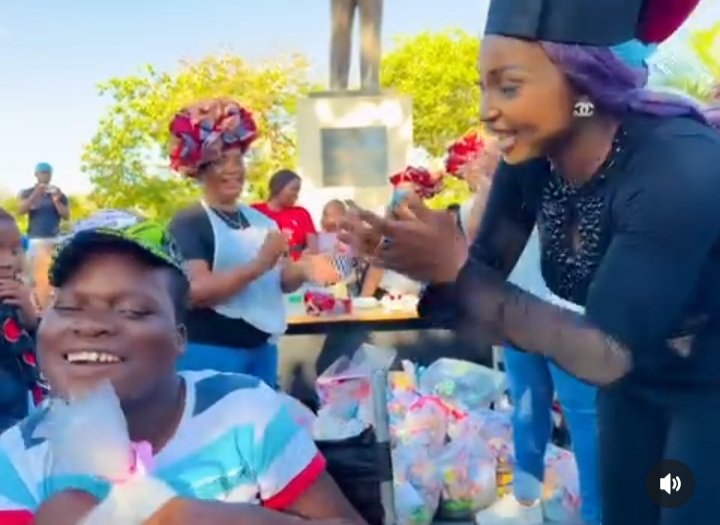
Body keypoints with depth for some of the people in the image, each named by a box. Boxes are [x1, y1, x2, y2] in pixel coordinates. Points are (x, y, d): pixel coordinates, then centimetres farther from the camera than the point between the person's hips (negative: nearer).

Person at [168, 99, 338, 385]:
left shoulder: (261, 220, 10)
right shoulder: (187, 223, -10)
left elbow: (280, 281, 14)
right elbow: (194, 291, -22)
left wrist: (302, 270, -8)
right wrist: (259, 265, -27)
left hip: (262, 349, 7)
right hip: (209, 353, -7)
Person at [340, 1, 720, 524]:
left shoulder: (678, 169, -34)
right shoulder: (529, 161, -15)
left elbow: (604, 355, -33)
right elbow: (485, 273, -8)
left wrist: (455, 269, -36)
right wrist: (414, 259, -29)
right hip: (637, 383, 6)